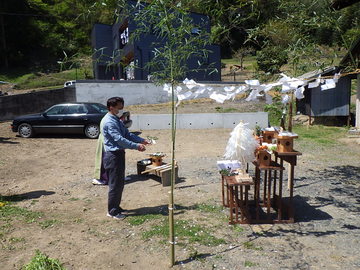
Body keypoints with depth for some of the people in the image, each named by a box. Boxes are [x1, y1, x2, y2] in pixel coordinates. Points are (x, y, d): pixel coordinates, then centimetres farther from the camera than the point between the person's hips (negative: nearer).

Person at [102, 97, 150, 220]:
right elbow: (119, 139, -26)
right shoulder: (109, 122, -19)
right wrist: (136, 146, -25)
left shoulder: (117, 120, 13)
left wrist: (142, 140, 1)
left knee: (120, 183, 17)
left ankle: (116, 207, 30)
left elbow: (127, 134, 14)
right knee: (115, 185, -1)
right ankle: (112, 211, 13)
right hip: (113, 155, -10)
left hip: (119, 154, 10)